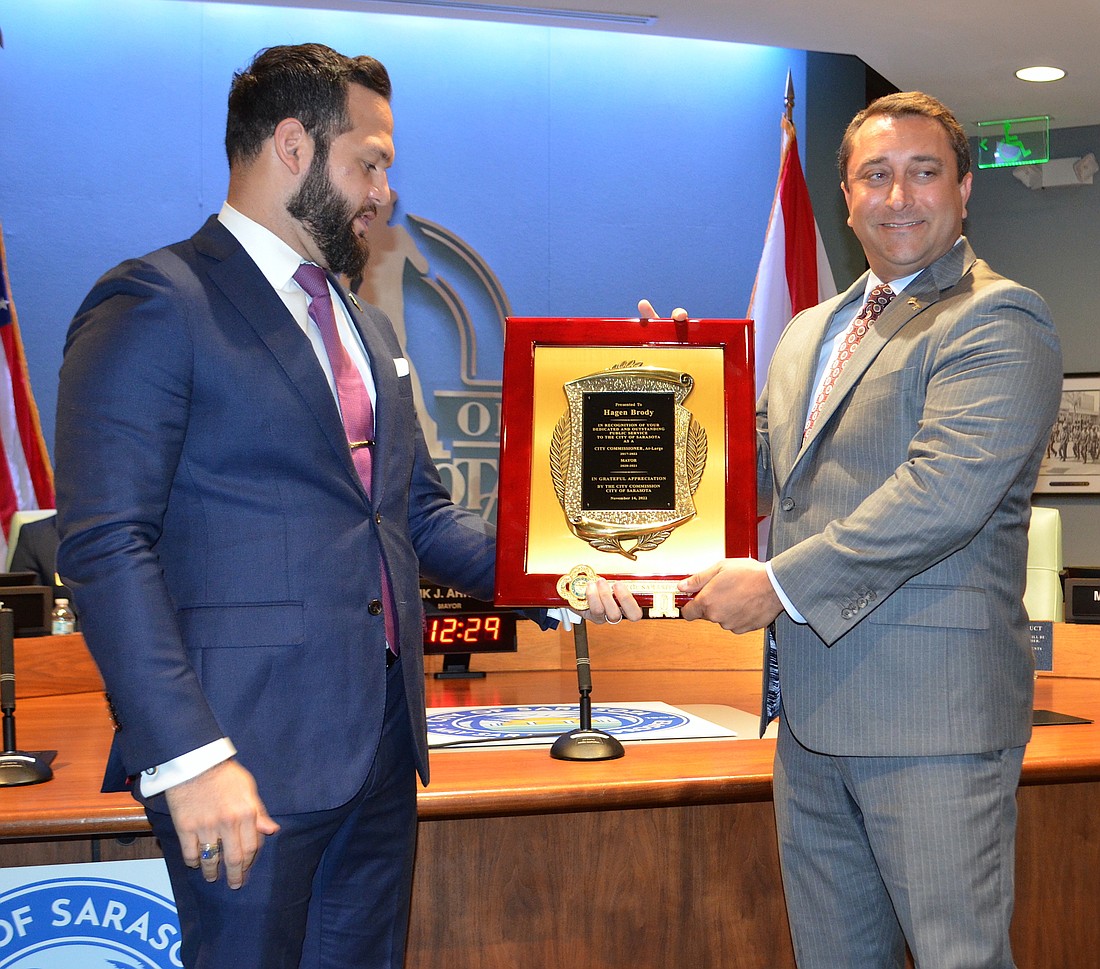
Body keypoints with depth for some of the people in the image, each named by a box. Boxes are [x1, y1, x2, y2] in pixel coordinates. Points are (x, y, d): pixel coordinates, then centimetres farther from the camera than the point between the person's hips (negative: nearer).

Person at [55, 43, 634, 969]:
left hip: (383, 743, 8)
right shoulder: (156, 304, -9)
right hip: (251, 754, -8)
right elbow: (107, 547, -16)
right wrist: (188, 756, -22)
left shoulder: (370, 329, 18)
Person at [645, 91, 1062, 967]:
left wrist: (779, 584, -19)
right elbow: (760, 471, 24)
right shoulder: (809, 331, 17)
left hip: (932, 708, -8)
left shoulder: (998, 322, -10)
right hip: (815, 706, 8)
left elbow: (943, 492, -21)